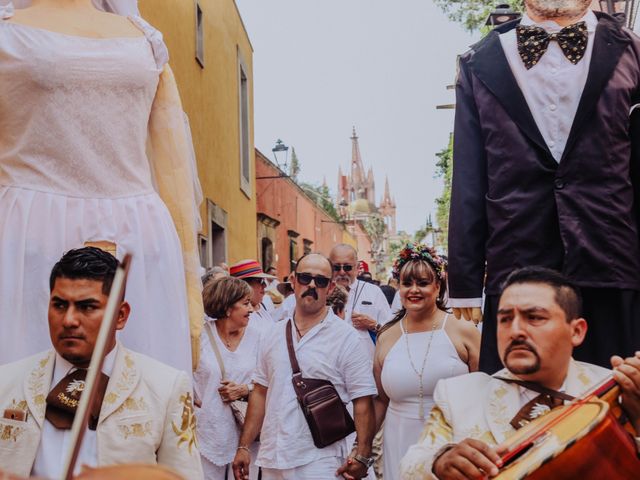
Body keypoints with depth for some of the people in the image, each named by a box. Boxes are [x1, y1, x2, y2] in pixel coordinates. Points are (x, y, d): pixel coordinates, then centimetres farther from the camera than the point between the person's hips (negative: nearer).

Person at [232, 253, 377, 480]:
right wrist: (244, 446, 8)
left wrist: (361, 457, -15)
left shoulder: (346, 338, -6)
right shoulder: (273, 334, 8)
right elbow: (260, 393, 12)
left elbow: (363, 402, -8)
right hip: (271, 460, 4)